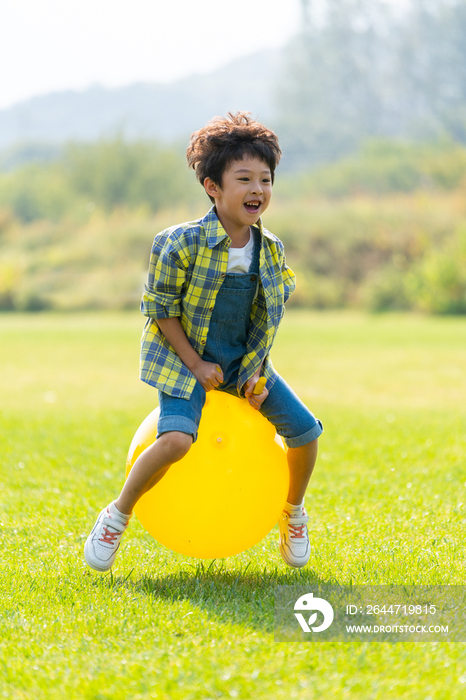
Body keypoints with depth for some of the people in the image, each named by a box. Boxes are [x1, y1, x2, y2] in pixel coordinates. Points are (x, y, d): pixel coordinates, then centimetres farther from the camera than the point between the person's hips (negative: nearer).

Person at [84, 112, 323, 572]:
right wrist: (195, 364, -15)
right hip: (186, 360, -6)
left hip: (246, 363, 6)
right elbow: (159, 307, -12)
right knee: (175, 439, -28)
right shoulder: (183, 244, -20)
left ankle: (293, 513, 27)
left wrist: (257, 369, -3)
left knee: (305, 430, -1)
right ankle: (117, 517, -5)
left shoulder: (272, 251, -3)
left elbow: (270, 317, 8)